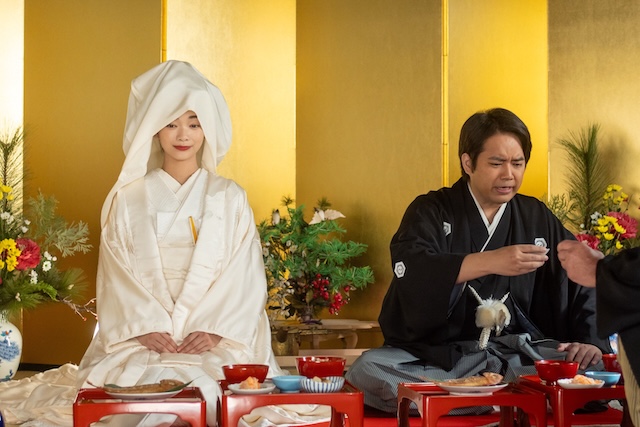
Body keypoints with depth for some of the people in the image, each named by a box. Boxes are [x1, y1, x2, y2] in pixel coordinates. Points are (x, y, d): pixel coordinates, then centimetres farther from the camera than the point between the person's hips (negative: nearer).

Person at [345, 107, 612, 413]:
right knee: (367, 371, -32)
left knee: (597, 368, -23)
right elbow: (410, 271, -17)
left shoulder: (536, 217, 14)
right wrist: (490, 262, -28)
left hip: (517, 352, 2)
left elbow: (582, 279, 12)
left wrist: (591, 342, -7)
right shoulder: (432, 211, 4)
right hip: (439, 352, -2)